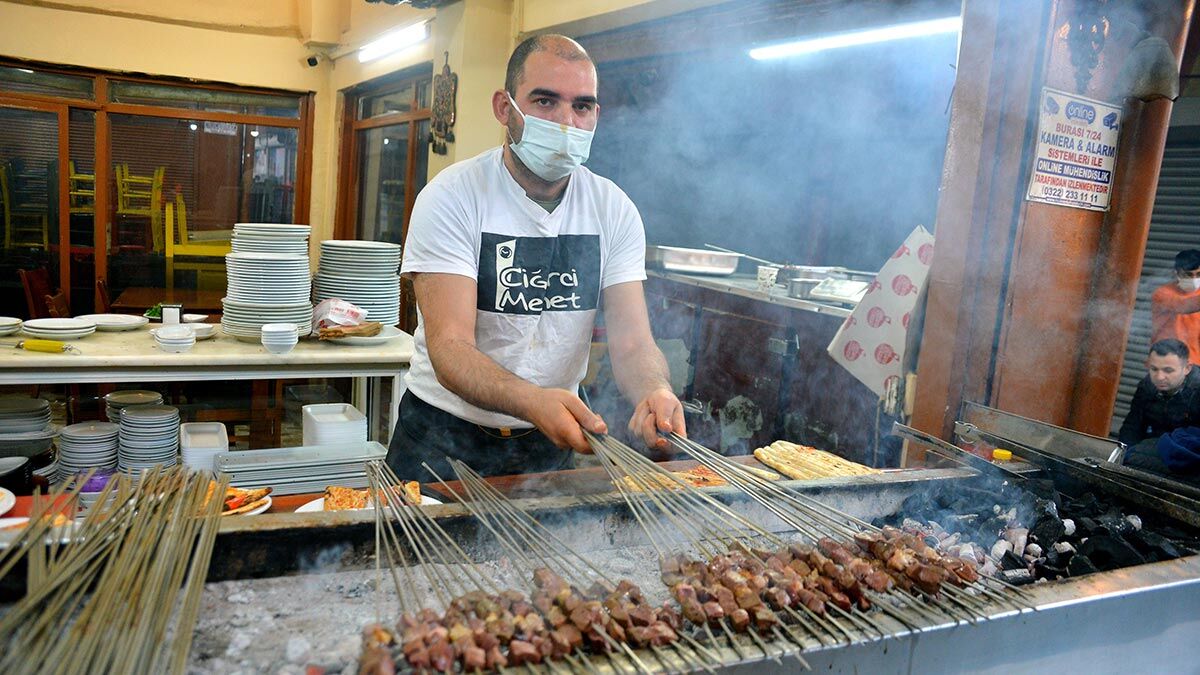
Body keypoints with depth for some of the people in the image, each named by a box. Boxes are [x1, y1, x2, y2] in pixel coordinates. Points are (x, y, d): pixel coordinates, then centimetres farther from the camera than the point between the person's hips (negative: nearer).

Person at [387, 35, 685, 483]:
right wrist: (533, 400, -46)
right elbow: (449, 346, -26)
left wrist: (655, 393, -37)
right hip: (445, 434, -2)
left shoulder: (614, 211, -7)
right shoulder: (451, 198, -18)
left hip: (552, 441, 3)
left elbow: (631, 342, -13)